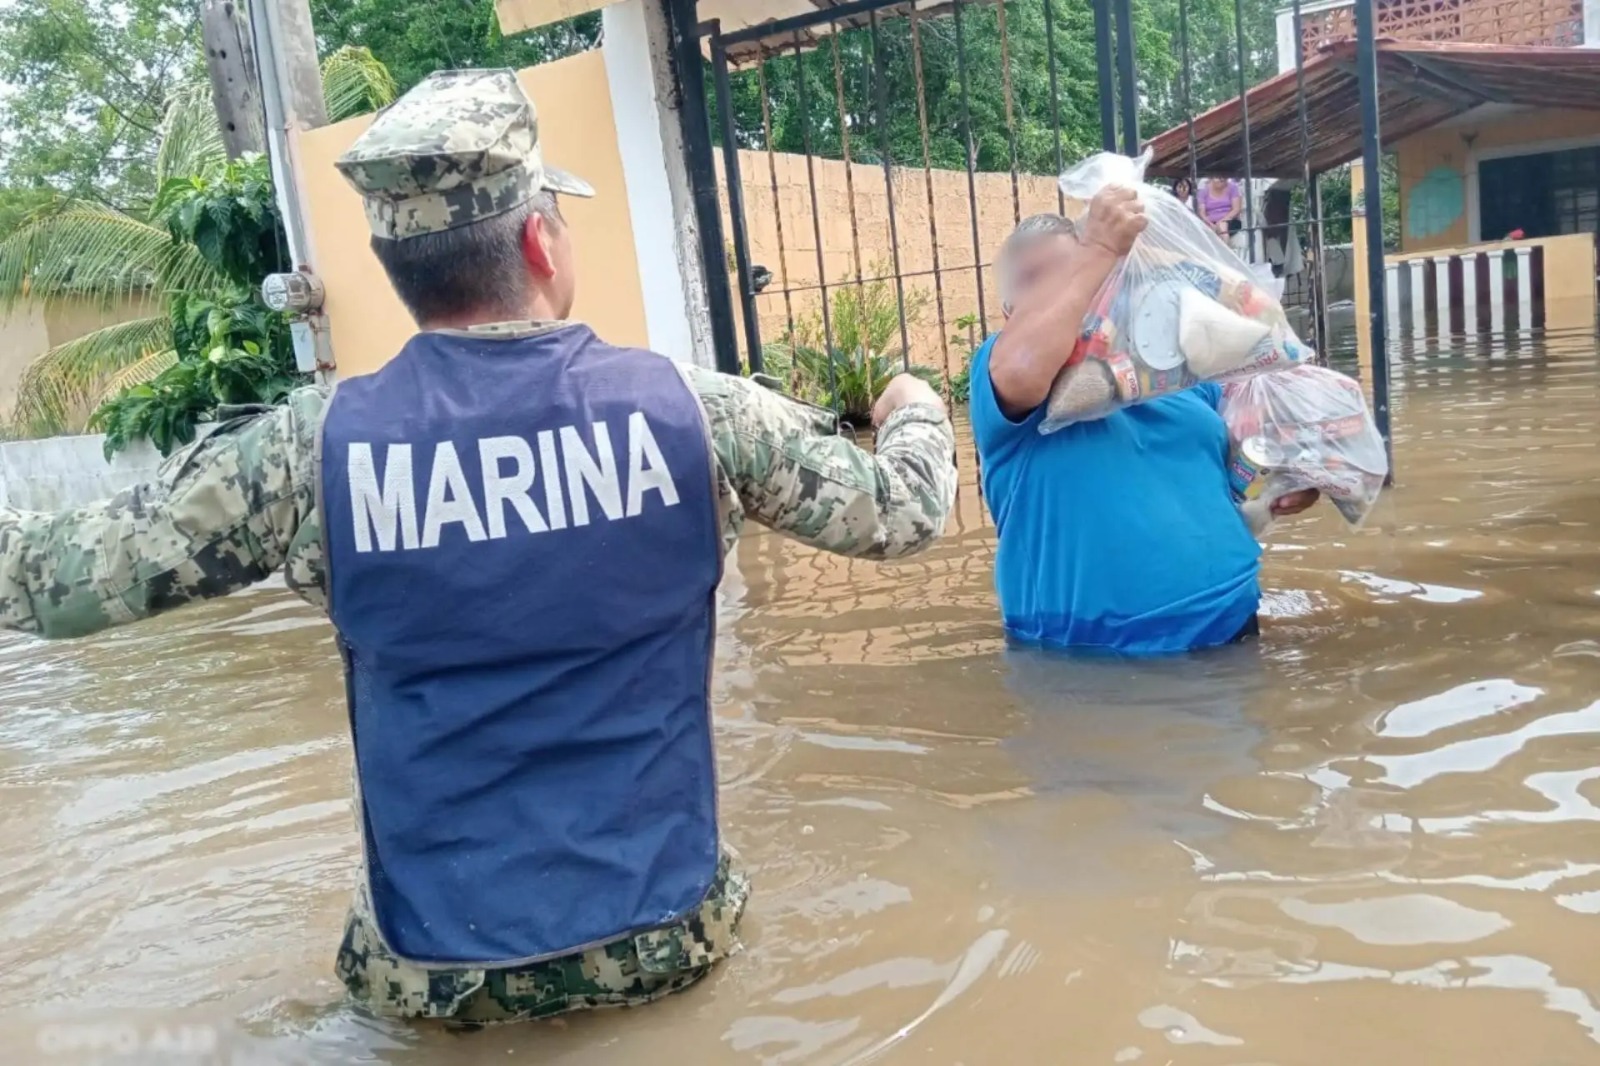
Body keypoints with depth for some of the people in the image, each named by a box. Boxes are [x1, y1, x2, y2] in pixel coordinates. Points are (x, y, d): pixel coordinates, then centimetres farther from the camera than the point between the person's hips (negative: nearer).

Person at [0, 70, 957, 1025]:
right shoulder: (695, 410, -13)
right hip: (665, 938, 0)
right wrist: (918, 412, 23)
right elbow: (906, 511, 1)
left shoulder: (306, 452, -14)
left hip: (434, 971, 1)